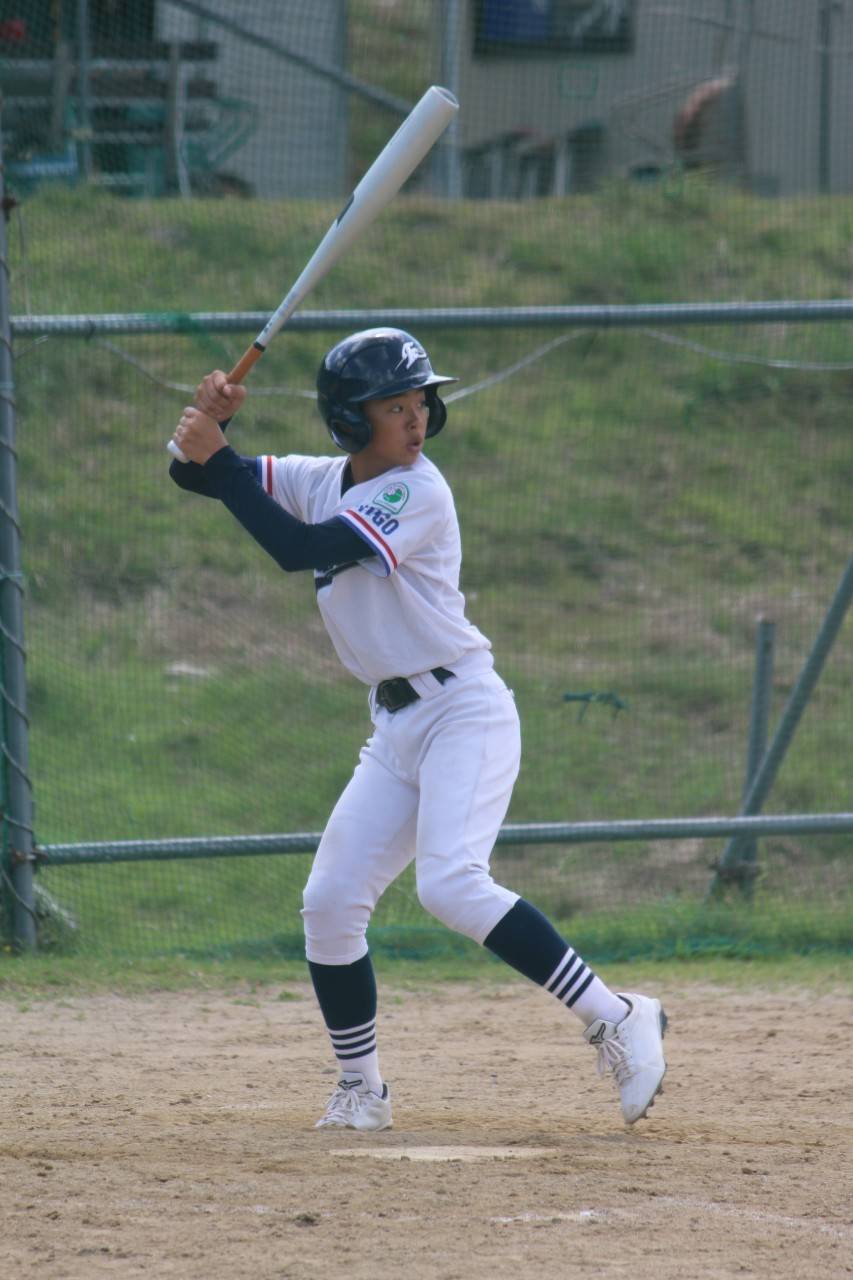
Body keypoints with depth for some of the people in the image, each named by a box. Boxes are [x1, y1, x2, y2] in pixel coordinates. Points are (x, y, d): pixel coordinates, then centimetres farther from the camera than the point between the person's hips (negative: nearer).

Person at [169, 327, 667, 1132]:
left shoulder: (417, 494, -16)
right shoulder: (322, 482, 7)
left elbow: (301, 550, -25)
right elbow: (195, 476, 9)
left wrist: (216, 461, -23)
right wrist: (210, 423, -13)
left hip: (465, 710, -8)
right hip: (397, 726, 8)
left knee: (451, 885, -25)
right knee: (330, 901, 3)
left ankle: (615, 1020, -21)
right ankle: (361, 1090, 16)